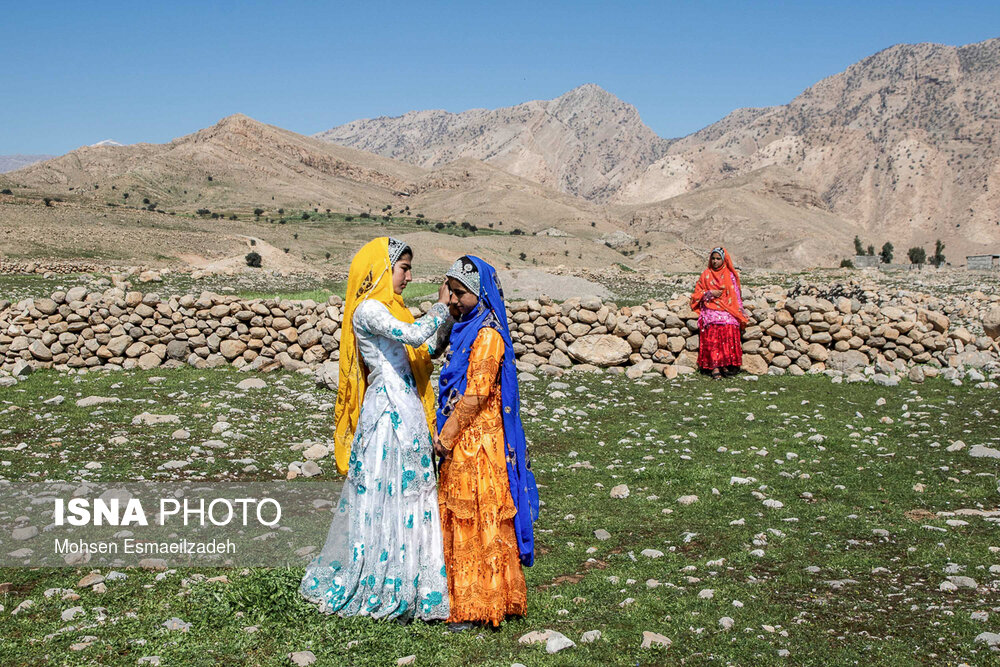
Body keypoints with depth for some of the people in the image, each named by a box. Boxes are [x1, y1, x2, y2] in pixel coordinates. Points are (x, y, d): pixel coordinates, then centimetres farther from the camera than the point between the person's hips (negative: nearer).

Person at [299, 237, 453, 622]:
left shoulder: (388, 308, 18)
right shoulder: (368, 310, -12)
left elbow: (425, 349, 20)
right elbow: (414, 335, -24)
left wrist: (450, 320, 10)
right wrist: (442, 306, -11)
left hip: (406, 413, 9)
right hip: (388, 413, -9)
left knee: (407, 496, 12)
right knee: (386, 494, -2)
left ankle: (403, 588, 21)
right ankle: (383, 591, 9)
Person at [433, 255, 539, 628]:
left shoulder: (487, 334, -16)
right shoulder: (464, 329, 13)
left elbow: (477, 394, -20)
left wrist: (447, 434, -15)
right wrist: (448, 432, 17)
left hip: (478, 440, -9)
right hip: (462, 438, 9)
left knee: (478, 521, -1)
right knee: (460, 520, 15)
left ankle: (476, 607, 9)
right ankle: (463, 595, 26)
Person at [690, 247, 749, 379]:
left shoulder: (730, 275, 13)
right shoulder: (705, 275, 13)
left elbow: (736, 295, 14)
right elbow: (697, 294, 12)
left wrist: (740, 313, 6)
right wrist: (710, 293, -5)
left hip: (728, 312, 1)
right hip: (711, 310, -1)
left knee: (729, 334, -19)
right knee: (712, 337, -18)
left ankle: (726, 365, -15)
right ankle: (714, 367, -20)